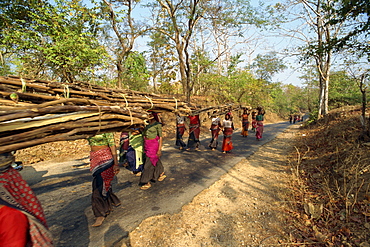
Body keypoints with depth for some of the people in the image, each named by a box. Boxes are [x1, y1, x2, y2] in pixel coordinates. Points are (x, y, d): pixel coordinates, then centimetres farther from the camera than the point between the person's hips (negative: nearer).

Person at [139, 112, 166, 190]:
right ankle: (162, 174, 41)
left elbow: (161, 137, -10)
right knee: (156, 161, 20)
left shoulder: (158, 124, -11)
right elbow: (144, 134, 15)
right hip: (146, 145, 7)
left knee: (149, 164, -3)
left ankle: (147, 183, 10)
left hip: (154, 145, -7)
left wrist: (159, 149, -14)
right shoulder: (147, 124, 8)